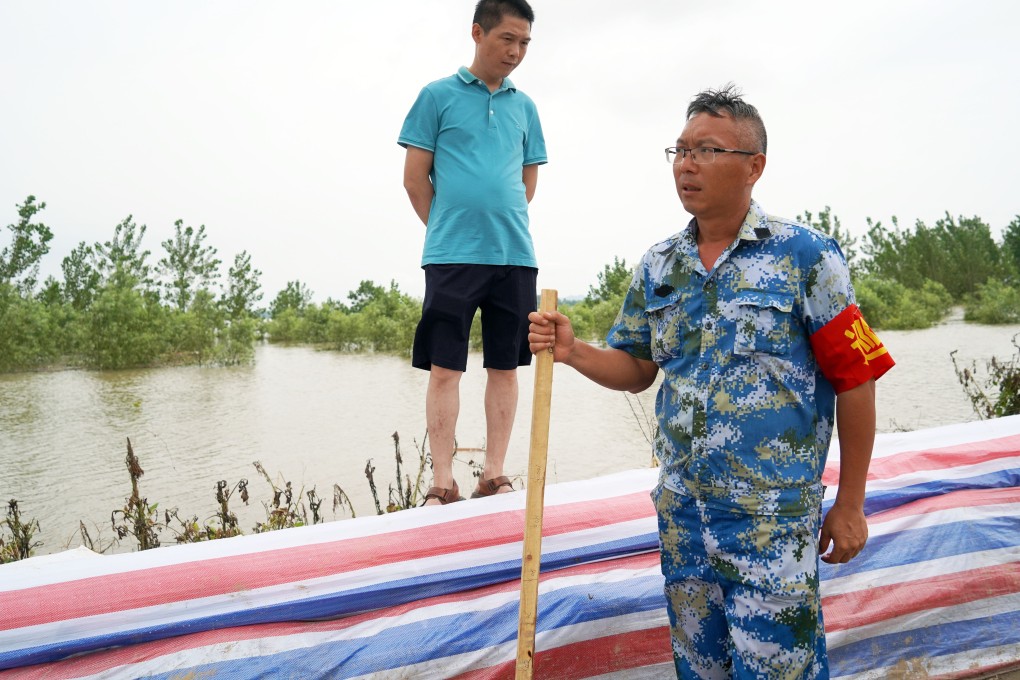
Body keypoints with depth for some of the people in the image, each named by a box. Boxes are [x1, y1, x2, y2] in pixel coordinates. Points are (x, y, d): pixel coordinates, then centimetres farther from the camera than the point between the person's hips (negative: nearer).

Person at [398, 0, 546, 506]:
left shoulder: (524, 107, 14)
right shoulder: (438, 95, 4)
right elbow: (415, 178, 4)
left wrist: (505, 225, 13)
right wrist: (446, 228, 8)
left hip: (515, 254, 4)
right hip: (451, 255, -4)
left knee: (505, 366, 6)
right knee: (445, 368, -3)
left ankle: (494, 477, 15)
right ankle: (442, 484, 3)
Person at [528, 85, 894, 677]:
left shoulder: (806, 256, -8)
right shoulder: (659, 266, 7)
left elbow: (854, 380, -7)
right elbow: (636, 369, 12)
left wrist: (850, 505, -5)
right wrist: (575, 352, -8)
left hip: (773, 516, -5)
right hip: (681, 511, 5)